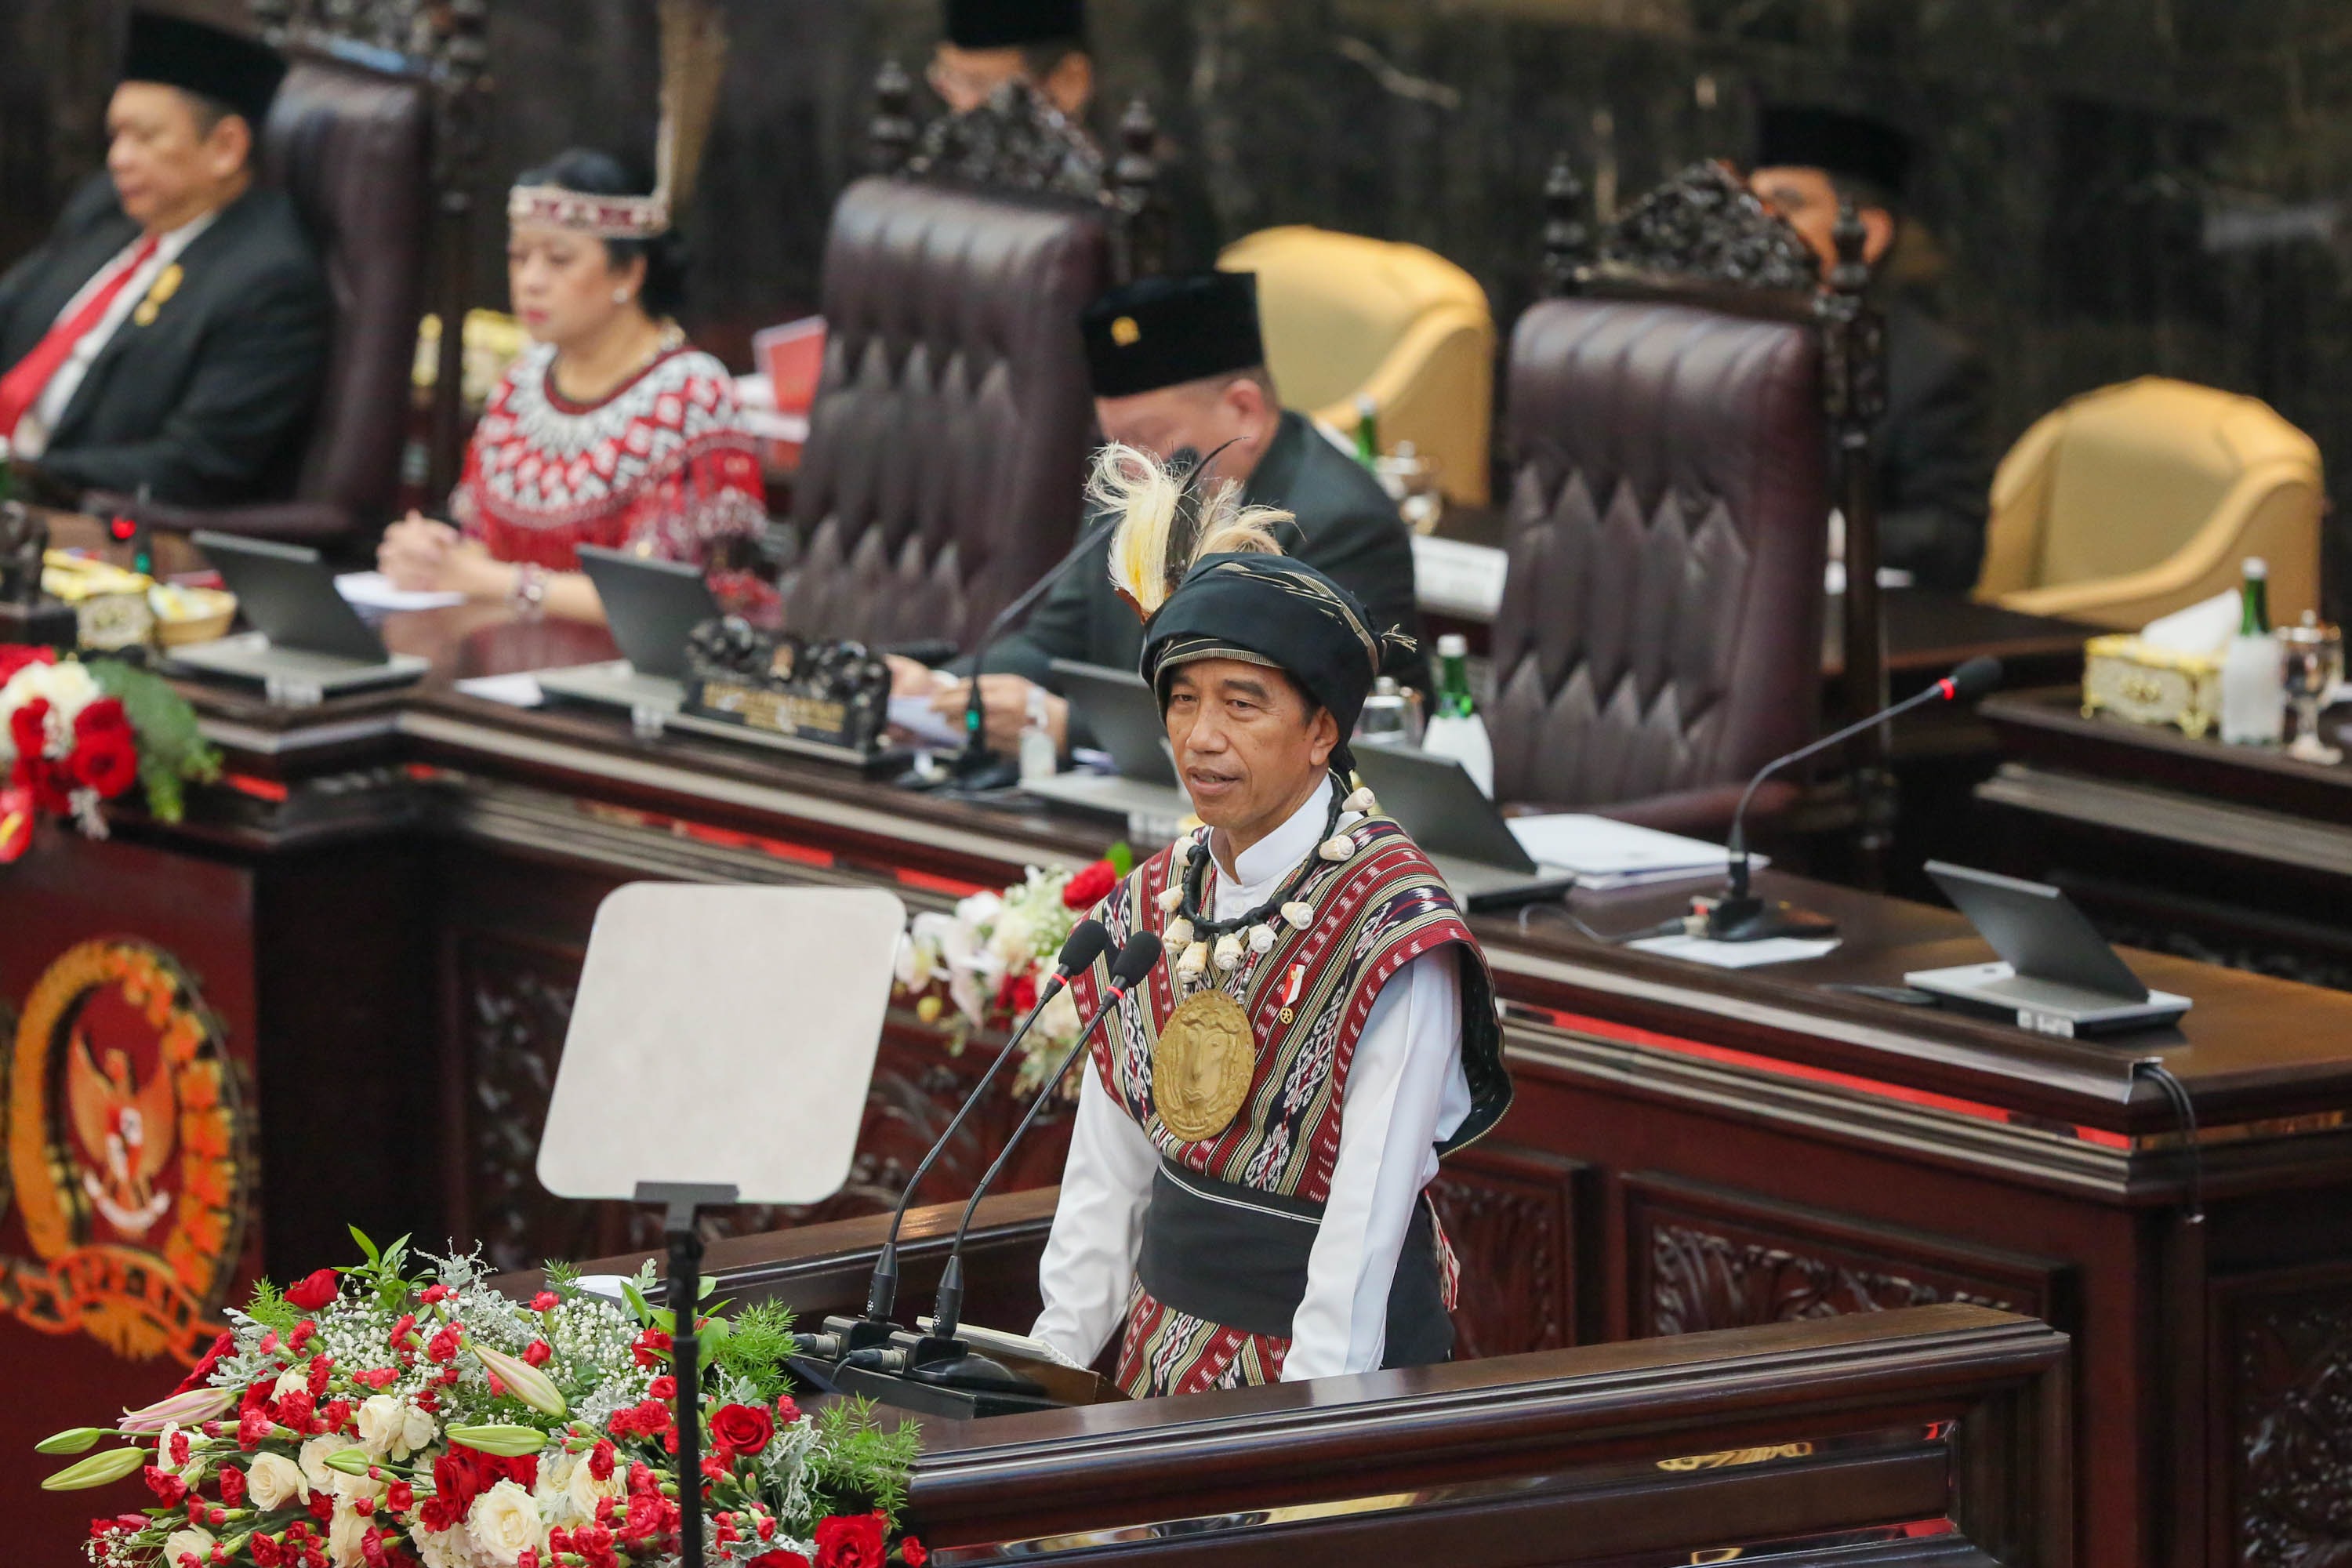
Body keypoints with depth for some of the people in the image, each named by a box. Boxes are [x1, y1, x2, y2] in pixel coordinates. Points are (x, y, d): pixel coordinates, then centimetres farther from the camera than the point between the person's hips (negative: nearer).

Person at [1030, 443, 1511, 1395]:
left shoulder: (1392, 926, -16)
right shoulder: (1152, 906, 5)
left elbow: (1369, 1214, -19)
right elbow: (1106, 1172, 9)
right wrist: (1057, 1358, 4)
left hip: (1337, 1359, -6)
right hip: (1168, 1345, 6)